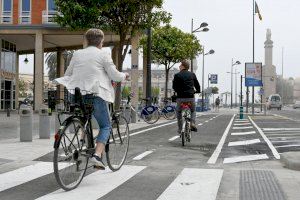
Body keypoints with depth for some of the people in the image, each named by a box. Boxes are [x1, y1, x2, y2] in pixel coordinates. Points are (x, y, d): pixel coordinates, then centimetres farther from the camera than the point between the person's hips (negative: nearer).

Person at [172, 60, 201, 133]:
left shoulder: (177, 75, -1)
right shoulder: (192, 74, 8)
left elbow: (174, 87, 2)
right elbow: (197, 85, 12)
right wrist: (196, 91, 32)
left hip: (181, 98, -2)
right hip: (191, 97, 2)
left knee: (178, 112, 22)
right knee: (193, 111, 28)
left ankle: (180, 129, 17)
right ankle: (193, 123, 4)